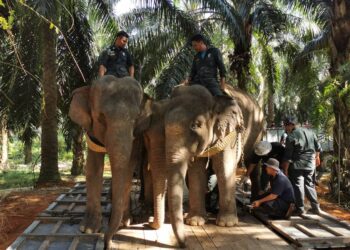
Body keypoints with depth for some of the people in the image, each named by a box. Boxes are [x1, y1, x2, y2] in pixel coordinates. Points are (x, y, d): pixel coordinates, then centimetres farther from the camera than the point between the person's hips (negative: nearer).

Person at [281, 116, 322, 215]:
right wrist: (317, 157, 32)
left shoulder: (291, 137, -13)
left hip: (297, 165, -6)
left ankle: (300, 208, 6)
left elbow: (288, 156, -13)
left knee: (297, 186, 4)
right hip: (310, 164, 6)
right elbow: (318, 148, 15)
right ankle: (315, 207, 20)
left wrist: (285, 170, -8)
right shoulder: (310, 132, 6)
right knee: (309, 185, 17)